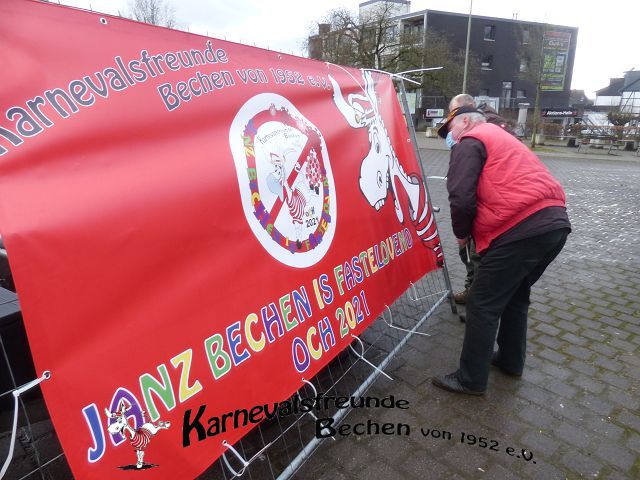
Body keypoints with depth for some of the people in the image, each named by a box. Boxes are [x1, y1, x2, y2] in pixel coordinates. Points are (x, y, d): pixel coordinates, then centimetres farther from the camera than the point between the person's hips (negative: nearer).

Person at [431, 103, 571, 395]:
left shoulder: (470, 142, 2)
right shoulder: (503, 139, 31)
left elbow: (462, 197, -12)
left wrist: (462, 233, 5)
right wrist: (475, 231, 25)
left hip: (522, 230, -9)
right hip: (555, 222, 10)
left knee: (482, 305, 1)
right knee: (515, 296, 24)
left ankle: (471, 380, 11)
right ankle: (511, 361, 37)